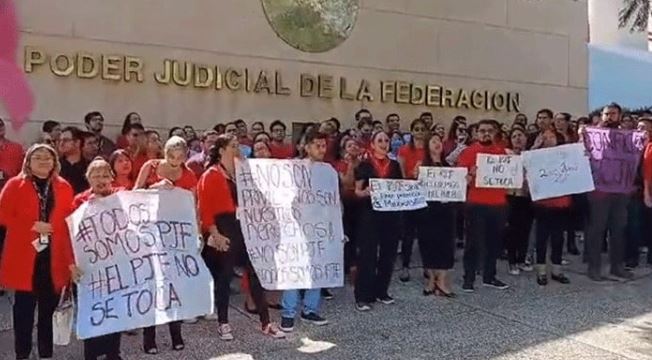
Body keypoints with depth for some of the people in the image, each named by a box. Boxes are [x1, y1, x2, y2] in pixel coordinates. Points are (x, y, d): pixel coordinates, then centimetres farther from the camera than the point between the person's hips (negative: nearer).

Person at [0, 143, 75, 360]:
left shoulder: (64, 187, 8)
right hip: (24, 256, -2)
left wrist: (70, 258, 0)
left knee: (49, 308, 9)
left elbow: (69, 221, 8)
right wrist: (33, 226, -16)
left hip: (54, 257, 2)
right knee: (24, 308, 3)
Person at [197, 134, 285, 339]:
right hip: (222, 229, -6)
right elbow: (204, 208, -10)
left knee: (255, 272, 5)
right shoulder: (210, 175, -4)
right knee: (224, 276, 3)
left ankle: (265, 323, 11)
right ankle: (223, 323, 17)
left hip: (243, 227, 6)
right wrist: (215, 234, -17)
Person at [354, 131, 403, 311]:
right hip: (371, 214, -4)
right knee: (368, 253, -5)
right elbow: (357, 191, -3)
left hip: (392, 214, 5)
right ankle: (363, 296, 0)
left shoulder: (395, 165, 11)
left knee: (388, 253, 9)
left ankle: (381, 291, 22)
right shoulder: (365, 165, -1)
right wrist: (366, 192, -23)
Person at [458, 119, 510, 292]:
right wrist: (471, 174, -25)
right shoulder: (469, 152, -2)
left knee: (495, 242, 11)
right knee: (473, 242, 0)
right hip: (476, 204, -4)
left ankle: (489, 276, 24)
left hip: (498, 203, 5)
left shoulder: (502, 152, 11)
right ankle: (468, 278, 8)